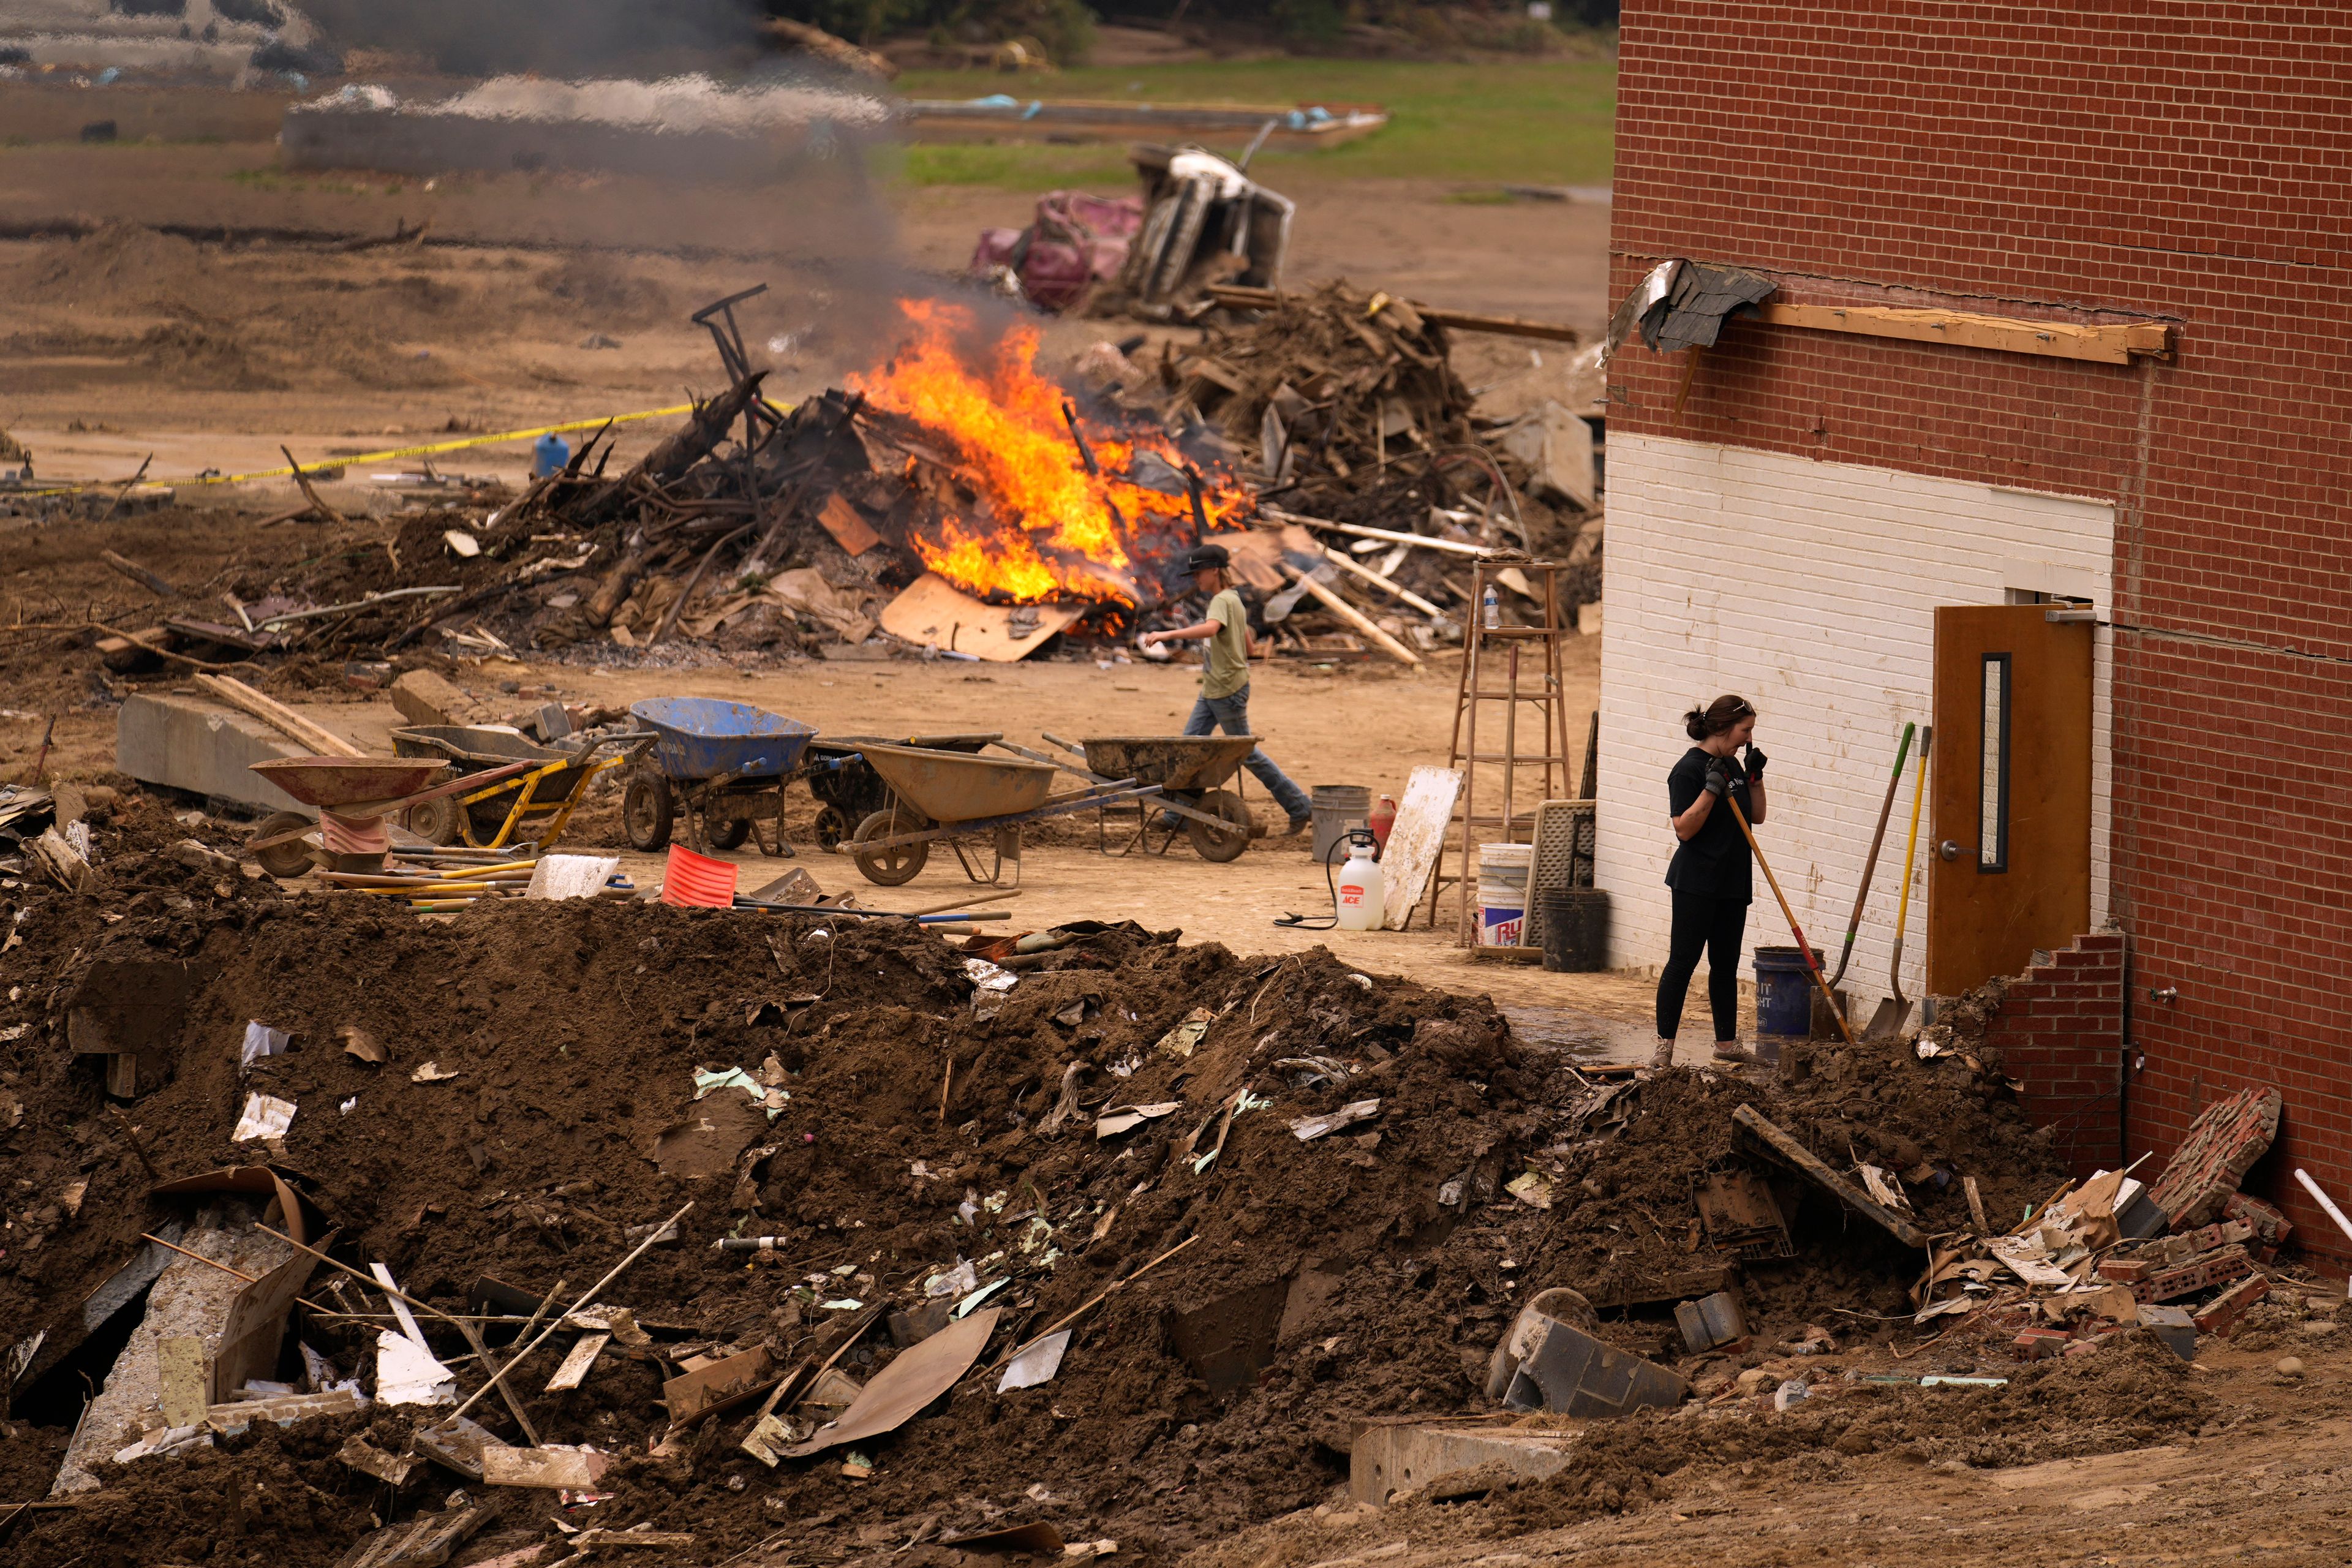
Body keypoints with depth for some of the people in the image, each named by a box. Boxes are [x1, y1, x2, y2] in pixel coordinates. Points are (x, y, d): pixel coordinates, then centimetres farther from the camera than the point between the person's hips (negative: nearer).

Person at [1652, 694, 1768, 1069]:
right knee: (1683, 961, -7)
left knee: (1726, 964, 12)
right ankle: (1664, 1045, -6)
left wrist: (1755, 777, 6)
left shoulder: (1732, 765, 13)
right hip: (1696, 884, -8)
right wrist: (1712, 789, -26)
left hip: (1732, 883, 8)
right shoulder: (1689, 770, -12)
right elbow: (1684, 829, -18)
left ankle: (1726, 1043, 20)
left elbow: (1757, 816, 19)